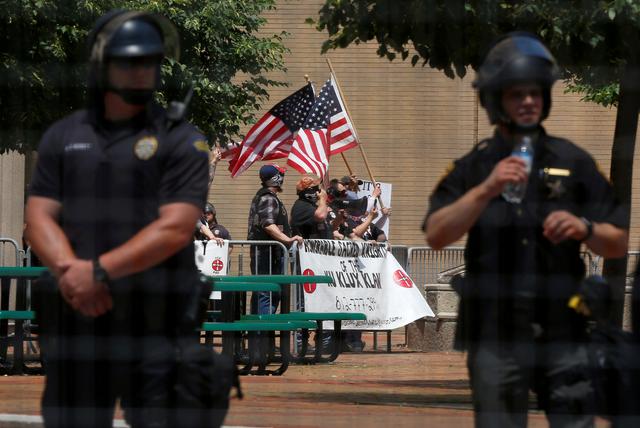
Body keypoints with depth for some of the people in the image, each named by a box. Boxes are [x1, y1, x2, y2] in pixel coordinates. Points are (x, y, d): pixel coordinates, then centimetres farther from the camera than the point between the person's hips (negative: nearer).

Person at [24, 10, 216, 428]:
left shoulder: (181, 140, 1)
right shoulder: (63, 137, 13)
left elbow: (175, 228, -10)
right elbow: (39, 217, 6)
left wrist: (99, 270, -16)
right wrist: (69, 269, -15)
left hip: (156, 326, -4)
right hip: (74, 320, 4)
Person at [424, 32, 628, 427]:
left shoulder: (573, 162, 10)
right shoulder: (472, 168, 8)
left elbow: (619, 245, 10)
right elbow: (436, 236, -6)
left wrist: (584, 229, -11)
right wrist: (486, 190, -18)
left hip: (563, 335, 0)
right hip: (494, 338, 0)